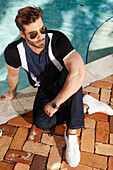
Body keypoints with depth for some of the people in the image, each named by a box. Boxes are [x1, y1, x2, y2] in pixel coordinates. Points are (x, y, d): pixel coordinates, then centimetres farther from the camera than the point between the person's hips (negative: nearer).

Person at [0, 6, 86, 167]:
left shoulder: (57, 39, -34)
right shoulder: (13, 52, -24)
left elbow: (80, 74, -47)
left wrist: (55, 103, -40)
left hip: (64, 83, -2)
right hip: (45, 89, 3)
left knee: (72, 70, -38)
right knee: (41, 122, -22)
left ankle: (71, 134, -28)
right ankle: (83, 106, 0)